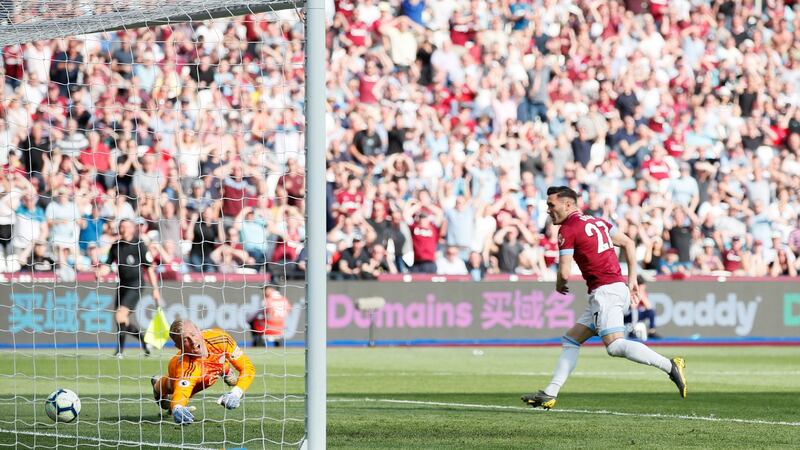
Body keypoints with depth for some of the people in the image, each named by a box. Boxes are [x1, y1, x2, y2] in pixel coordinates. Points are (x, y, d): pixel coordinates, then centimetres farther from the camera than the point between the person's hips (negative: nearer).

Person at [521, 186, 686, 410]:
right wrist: (632, 279, 20)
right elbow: (628, 243, 21)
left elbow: (564, 273, -12)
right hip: (618, 287, 10)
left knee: (615, 345, -19)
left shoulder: (568, 229, -7)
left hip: (605, 291, -10)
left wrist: (559, 286, 11)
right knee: (570, 340, 12)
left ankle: (670, 366, -23)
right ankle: (550, 394, 11)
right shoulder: (596, 222, 19)